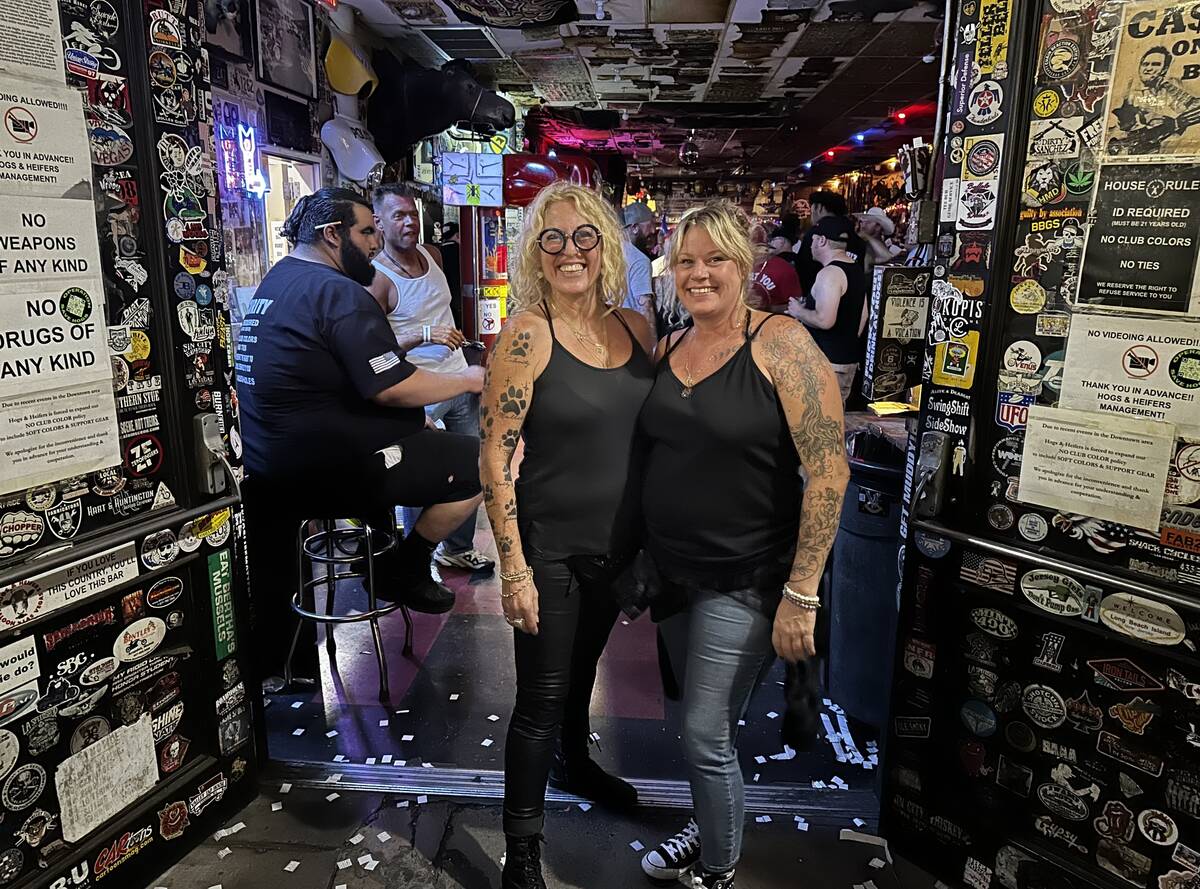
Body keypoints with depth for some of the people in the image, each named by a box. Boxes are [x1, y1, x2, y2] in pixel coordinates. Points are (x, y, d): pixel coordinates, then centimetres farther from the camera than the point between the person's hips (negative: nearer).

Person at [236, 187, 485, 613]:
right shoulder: (338, 291, -18)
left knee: (420, 425, 27)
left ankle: (380, 547, 27)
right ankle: (403, 570, 7)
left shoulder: (275, 281, 13)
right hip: (321, 465, -11)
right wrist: (467, 380, -7)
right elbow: (392, 389, -21)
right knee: (478, 462, -8)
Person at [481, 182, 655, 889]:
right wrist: (515, 569, -19)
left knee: (584, 664, 27)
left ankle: (576, 763, 54)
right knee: (542, 698, 5)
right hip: (551, 547, -6)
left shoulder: (634, 327, 1)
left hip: (619, 540, 6)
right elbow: (496, 457, -17)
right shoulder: (528, 334, -16)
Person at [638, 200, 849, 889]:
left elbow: (830, 468, -18)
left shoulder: (781, 345, -15)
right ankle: (707, 828, 45)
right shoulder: (668, 350, 5)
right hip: (673, 572, 6)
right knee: (700, 722, 20)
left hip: (743, 581, -6)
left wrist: (801, 594, -19)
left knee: (707, 737, 2)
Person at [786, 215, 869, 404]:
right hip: (849, 358, 10)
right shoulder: (857, 270, 14)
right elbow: (863, 316, 21)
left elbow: (824, 320, -26)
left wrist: (798, 312, -9)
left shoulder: (830, 273, -17)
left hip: (828, 361, -10)